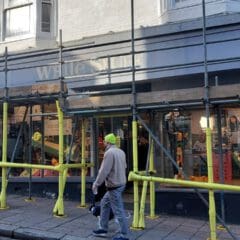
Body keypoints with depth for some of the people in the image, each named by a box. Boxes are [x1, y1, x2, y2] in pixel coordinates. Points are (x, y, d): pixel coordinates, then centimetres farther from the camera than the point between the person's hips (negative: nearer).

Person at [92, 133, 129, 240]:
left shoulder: (109, 153, -18)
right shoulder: (121, 152, 7)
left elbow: (104, 171, -20)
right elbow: (124, 167, 12)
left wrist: (96, 184, -11)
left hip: (114, 186, -9)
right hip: (121, 183, 9)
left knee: (118, 211, 0)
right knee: (104, 203, 21)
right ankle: (103, 229, 28)